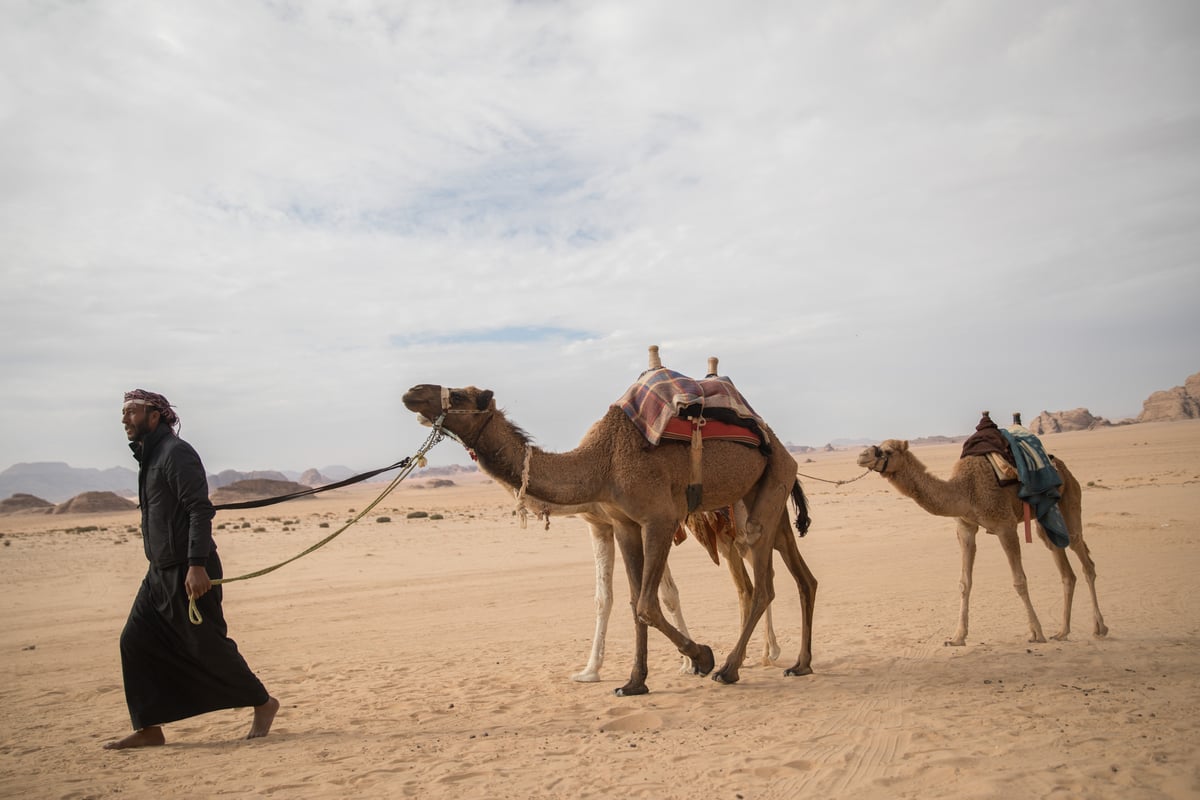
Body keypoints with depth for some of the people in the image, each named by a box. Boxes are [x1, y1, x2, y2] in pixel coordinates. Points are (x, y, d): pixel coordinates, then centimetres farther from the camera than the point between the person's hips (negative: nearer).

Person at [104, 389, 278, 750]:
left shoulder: (176, 453, -13)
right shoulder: (150, 456, 16)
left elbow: (199, 510, -21)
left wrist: (196, 565, -27)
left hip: (189, 571, -9)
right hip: (161, 572, 9)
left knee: (207, 645, -2)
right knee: (135, 642, 6)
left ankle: (263, 703, 15)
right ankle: (148, 728, 16)